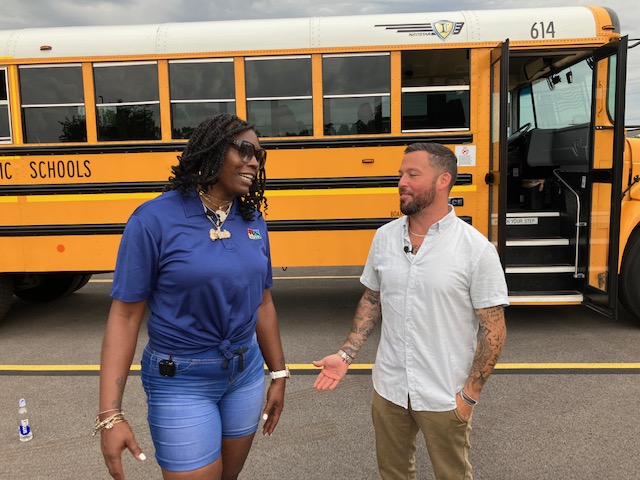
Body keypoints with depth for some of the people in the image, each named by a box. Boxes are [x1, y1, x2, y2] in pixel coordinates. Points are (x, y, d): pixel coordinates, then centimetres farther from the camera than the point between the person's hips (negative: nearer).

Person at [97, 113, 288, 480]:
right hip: (182, 382, -5)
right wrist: (110, 416, -15)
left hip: (246, 372, 5)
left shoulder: (253, 221, 0)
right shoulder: (155, 219, -15)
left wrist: (279, 375, 12)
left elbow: (262, 303, 8)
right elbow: (124, 315, -13)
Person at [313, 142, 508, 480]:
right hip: (388, 389, 4)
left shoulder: (476, 248, -15)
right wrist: (346, 355, 0)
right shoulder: (384, 238, -1)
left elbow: (493, 330, -11)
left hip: (444, 398, -4)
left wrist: (469, 395, -11)